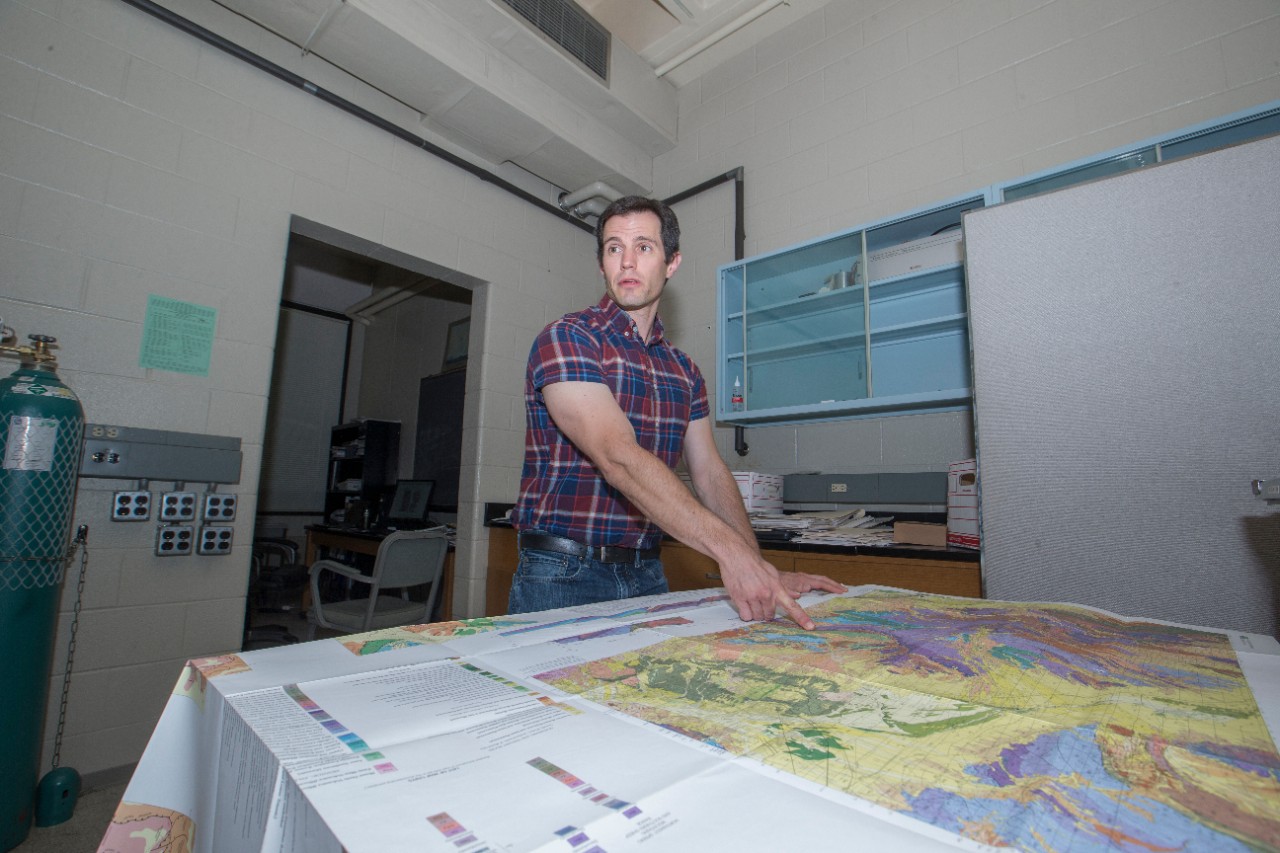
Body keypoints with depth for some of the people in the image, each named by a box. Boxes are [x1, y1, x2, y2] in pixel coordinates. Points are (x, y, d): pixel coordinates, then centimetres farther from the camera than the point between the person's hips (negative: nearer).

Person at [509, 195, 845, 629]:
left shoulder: (684, 371, 9)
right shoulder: (566, 339, -12)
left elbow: (709, 473, 5)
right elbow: (618, 457, -24)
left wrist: (762, 572, -6)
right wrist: (730, 550, -31)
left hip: (647, 576, 5)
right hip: (563, 576, -4)